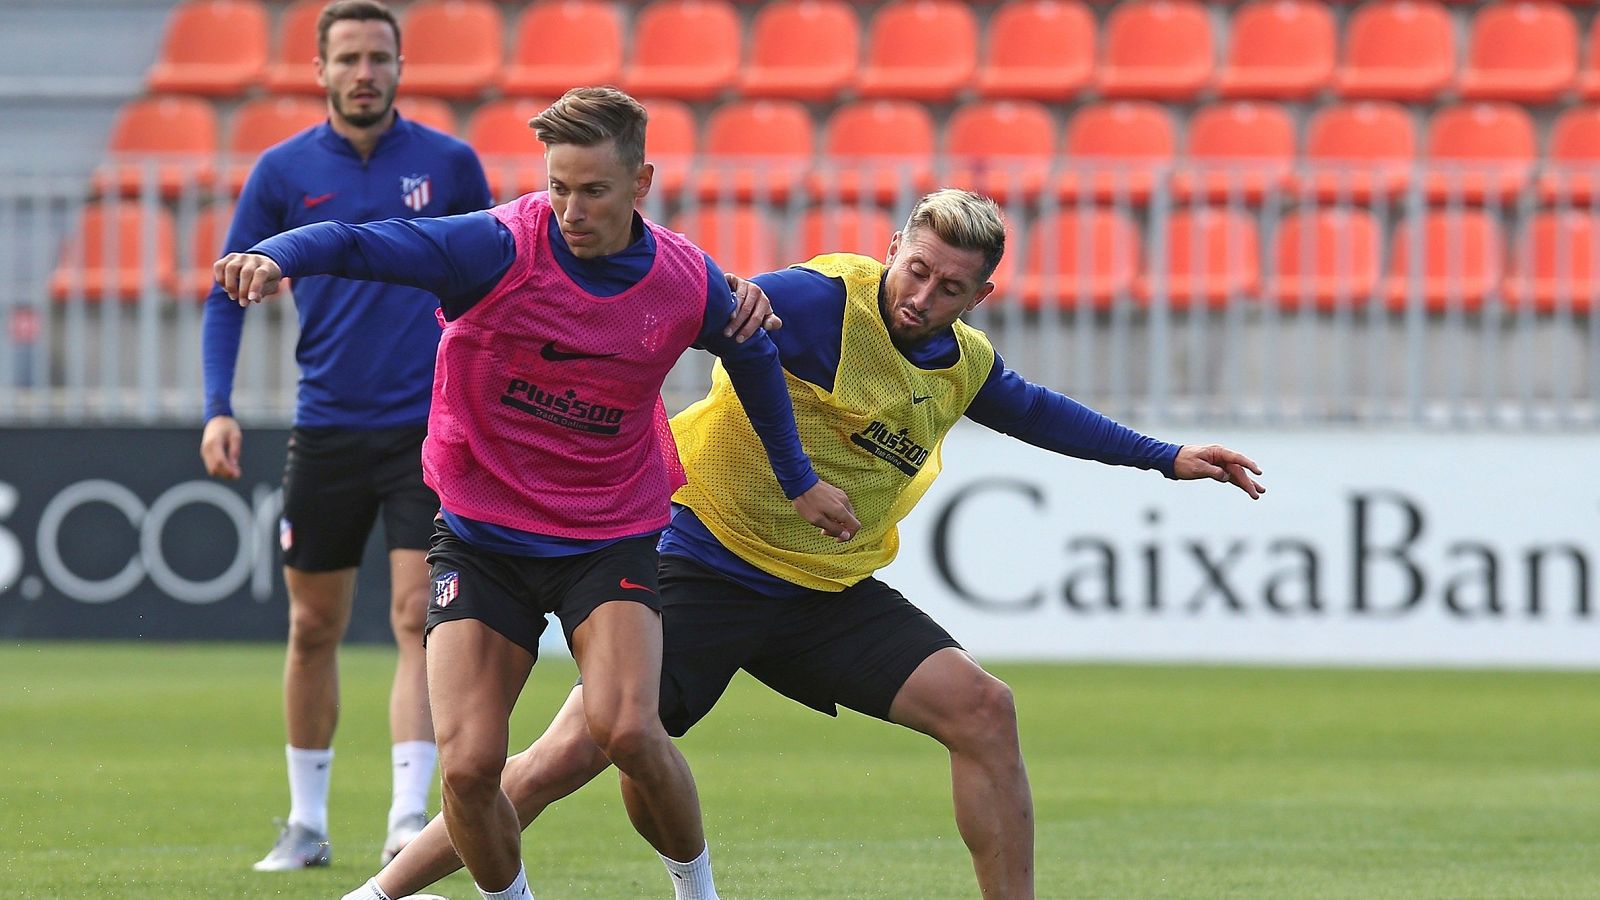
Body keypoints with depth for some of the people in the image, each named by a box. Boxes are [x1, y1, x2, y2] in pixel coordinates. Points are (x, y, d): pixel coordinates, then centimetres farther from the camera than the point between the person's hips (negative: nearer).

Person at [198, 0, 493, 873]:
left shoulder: (449, 164, -1)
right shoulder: (283, 171, 0)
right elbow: (228, 295, 5)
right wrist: (218, 409, -6)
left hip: (428, 430, -2)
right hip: (325, 432, 2)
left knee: (419, 618, -12)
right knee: (314, 627, 8)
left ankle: (409, 818, -15)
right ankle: (306, 823, 20)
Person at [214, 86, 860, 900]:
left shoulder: (687, 284, -8)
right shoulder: (501, 248, -18)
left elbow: (753, 357, 15)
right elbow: (359, 244, -31)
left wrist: (797, 480, 25)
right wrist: (275, 257, -52)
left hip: (611, 540, 1)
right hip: (481, 537, 0)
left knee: (625, 730, -23)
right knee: (468, 764, -13)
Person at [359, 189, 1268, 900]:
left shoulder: (966, 363, 5)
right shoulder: (825, 302, -17)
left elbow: (1032, 410, 27)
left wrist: (1163, 458, 31)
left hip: (832, 592, 6)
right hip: (706, 567, -6)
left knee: (981, 708, -9)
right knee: (575, 752, -13)